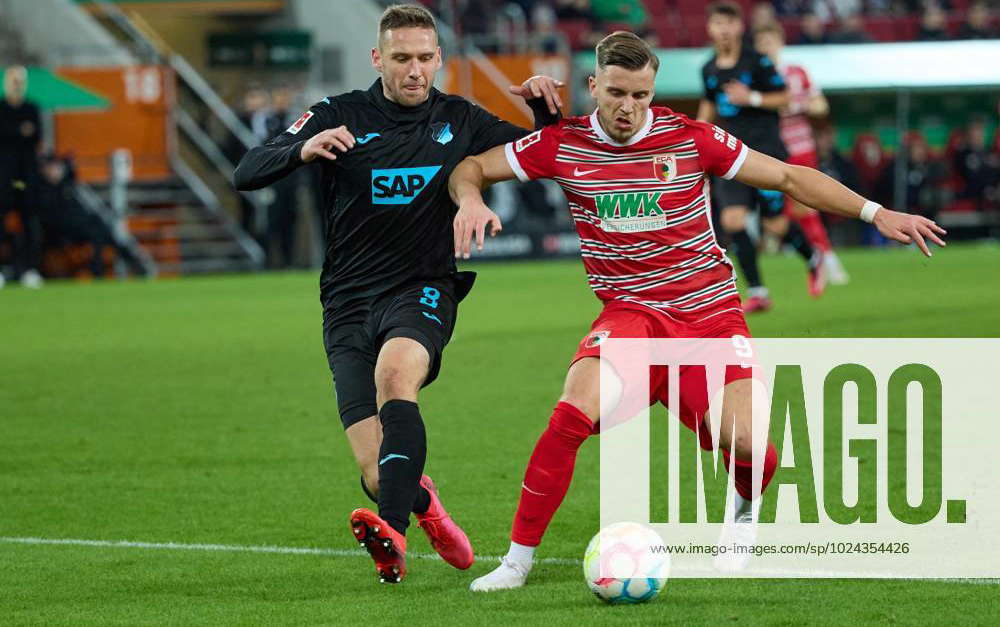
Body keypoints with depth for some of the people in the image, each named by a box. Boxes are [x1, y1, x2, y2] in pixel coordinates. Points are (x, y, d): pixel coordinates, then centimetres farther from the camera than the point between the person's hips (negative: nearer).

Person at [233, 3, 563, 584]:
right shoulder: (341, 116, 2)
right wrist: (303, 149, -26)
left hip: (423, 292, 0)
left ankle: (393, 534, -50)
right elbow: (247, 174, -5)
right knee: (378, 472, -12)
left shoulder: (460, 120, 8)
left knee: (395, 372, -36)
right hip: (349, 303, 0)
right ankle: (421, 503, 25)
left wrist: (547, 110, -3)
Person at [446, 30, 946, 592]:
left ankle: (745, 510, 22)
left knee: (744, 443, -17)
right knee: (573, 415, -27)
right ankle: (519, 558, -13)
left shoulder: (689, 138, -5)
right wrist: (470, 202, -16)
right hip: (630, 313, 0)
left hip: (711, 310, 0)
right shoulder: (562, 144, -3)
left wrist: (874, 212, -3)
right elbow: (470, 168, 8)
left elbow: (789, 177, 2)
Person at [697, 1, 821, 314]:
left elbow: (784, 97, -5)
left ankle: (813, 259, 30)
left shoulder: (757, 62, -8)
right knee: (732, 219, -12)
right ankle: (757, 292, -5)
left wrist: (752, 98, -20)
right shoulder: (709, 69, 8)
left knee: (775, 223, -3)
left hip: (765, 148, -4)